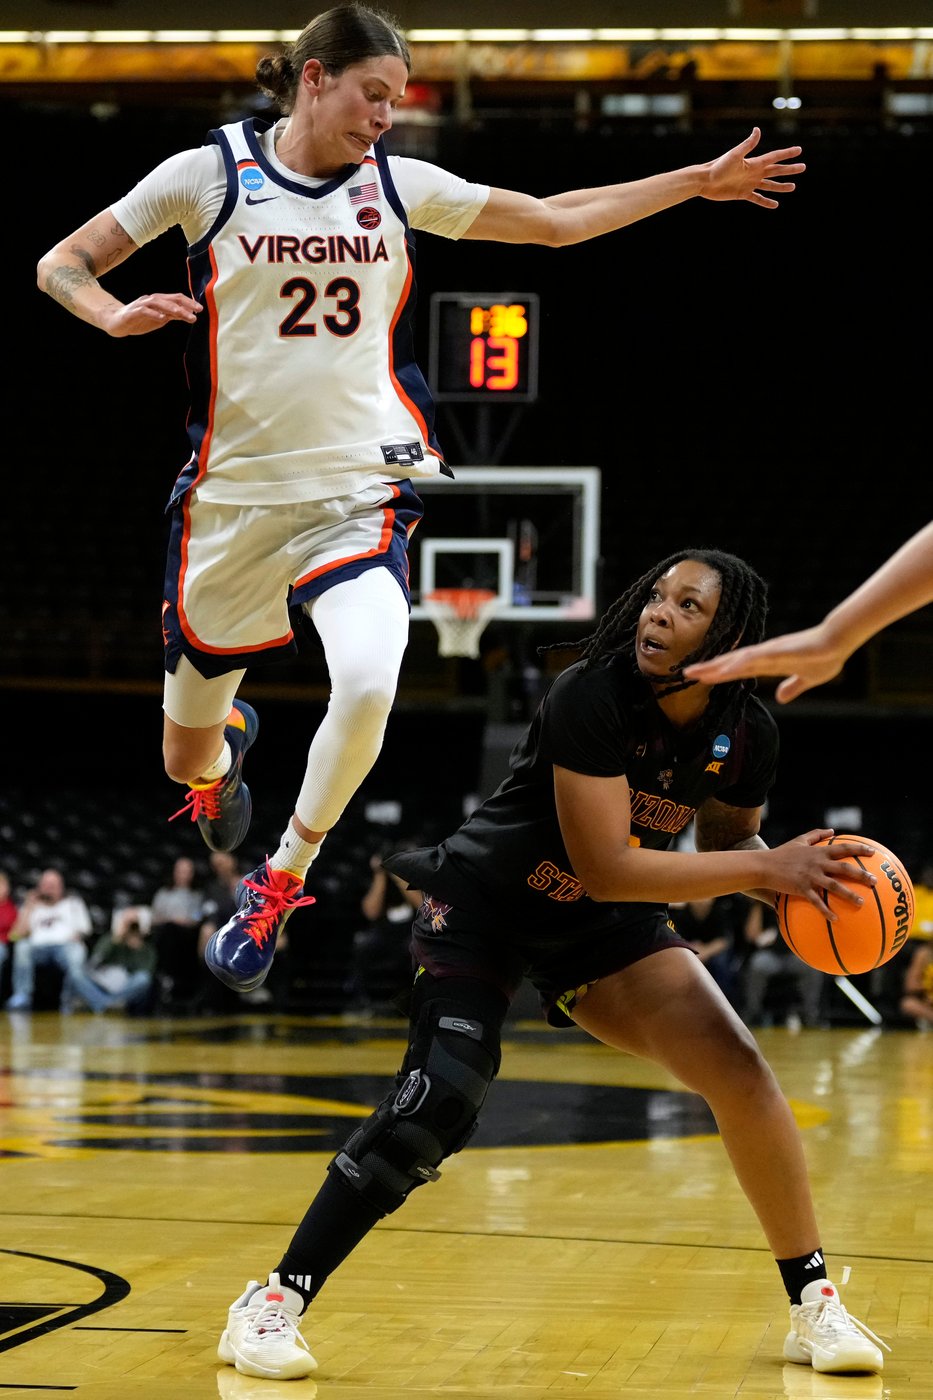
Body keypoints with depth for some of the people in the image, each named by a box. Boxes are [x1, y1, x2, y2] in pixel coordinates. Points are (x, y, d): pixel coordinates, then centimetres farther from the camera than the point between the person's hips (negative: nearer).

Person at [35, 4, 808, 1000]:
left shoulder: (398, 186, 5)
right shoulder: (208, 174, -2)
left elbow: (557, 220, 15)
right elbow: (61, 266, 4)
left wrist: (697, 181, 13)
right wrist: (115, 314, -17)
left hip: (361, 488, 1)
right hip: (234, 495, 0)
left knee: (367, 684, -30)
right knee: (188, 757, 11)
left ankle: (277, 888, -7)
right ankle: (231, 736, 52)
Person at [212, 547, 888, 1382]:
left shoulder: (746, 734, -11)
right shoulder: (591, 696, -29)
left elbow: (727, 843, 8)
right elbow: (604, 868, -33)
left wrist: (796, 885, -14)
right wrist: (765, 868, -33)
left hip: (599, 926, 5)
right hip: (483, 905, -5)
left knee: (739, 1067, -10)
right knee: (441, 1100, -23)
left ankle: (814, 1304, 4)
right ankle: (273, 1305, -13)